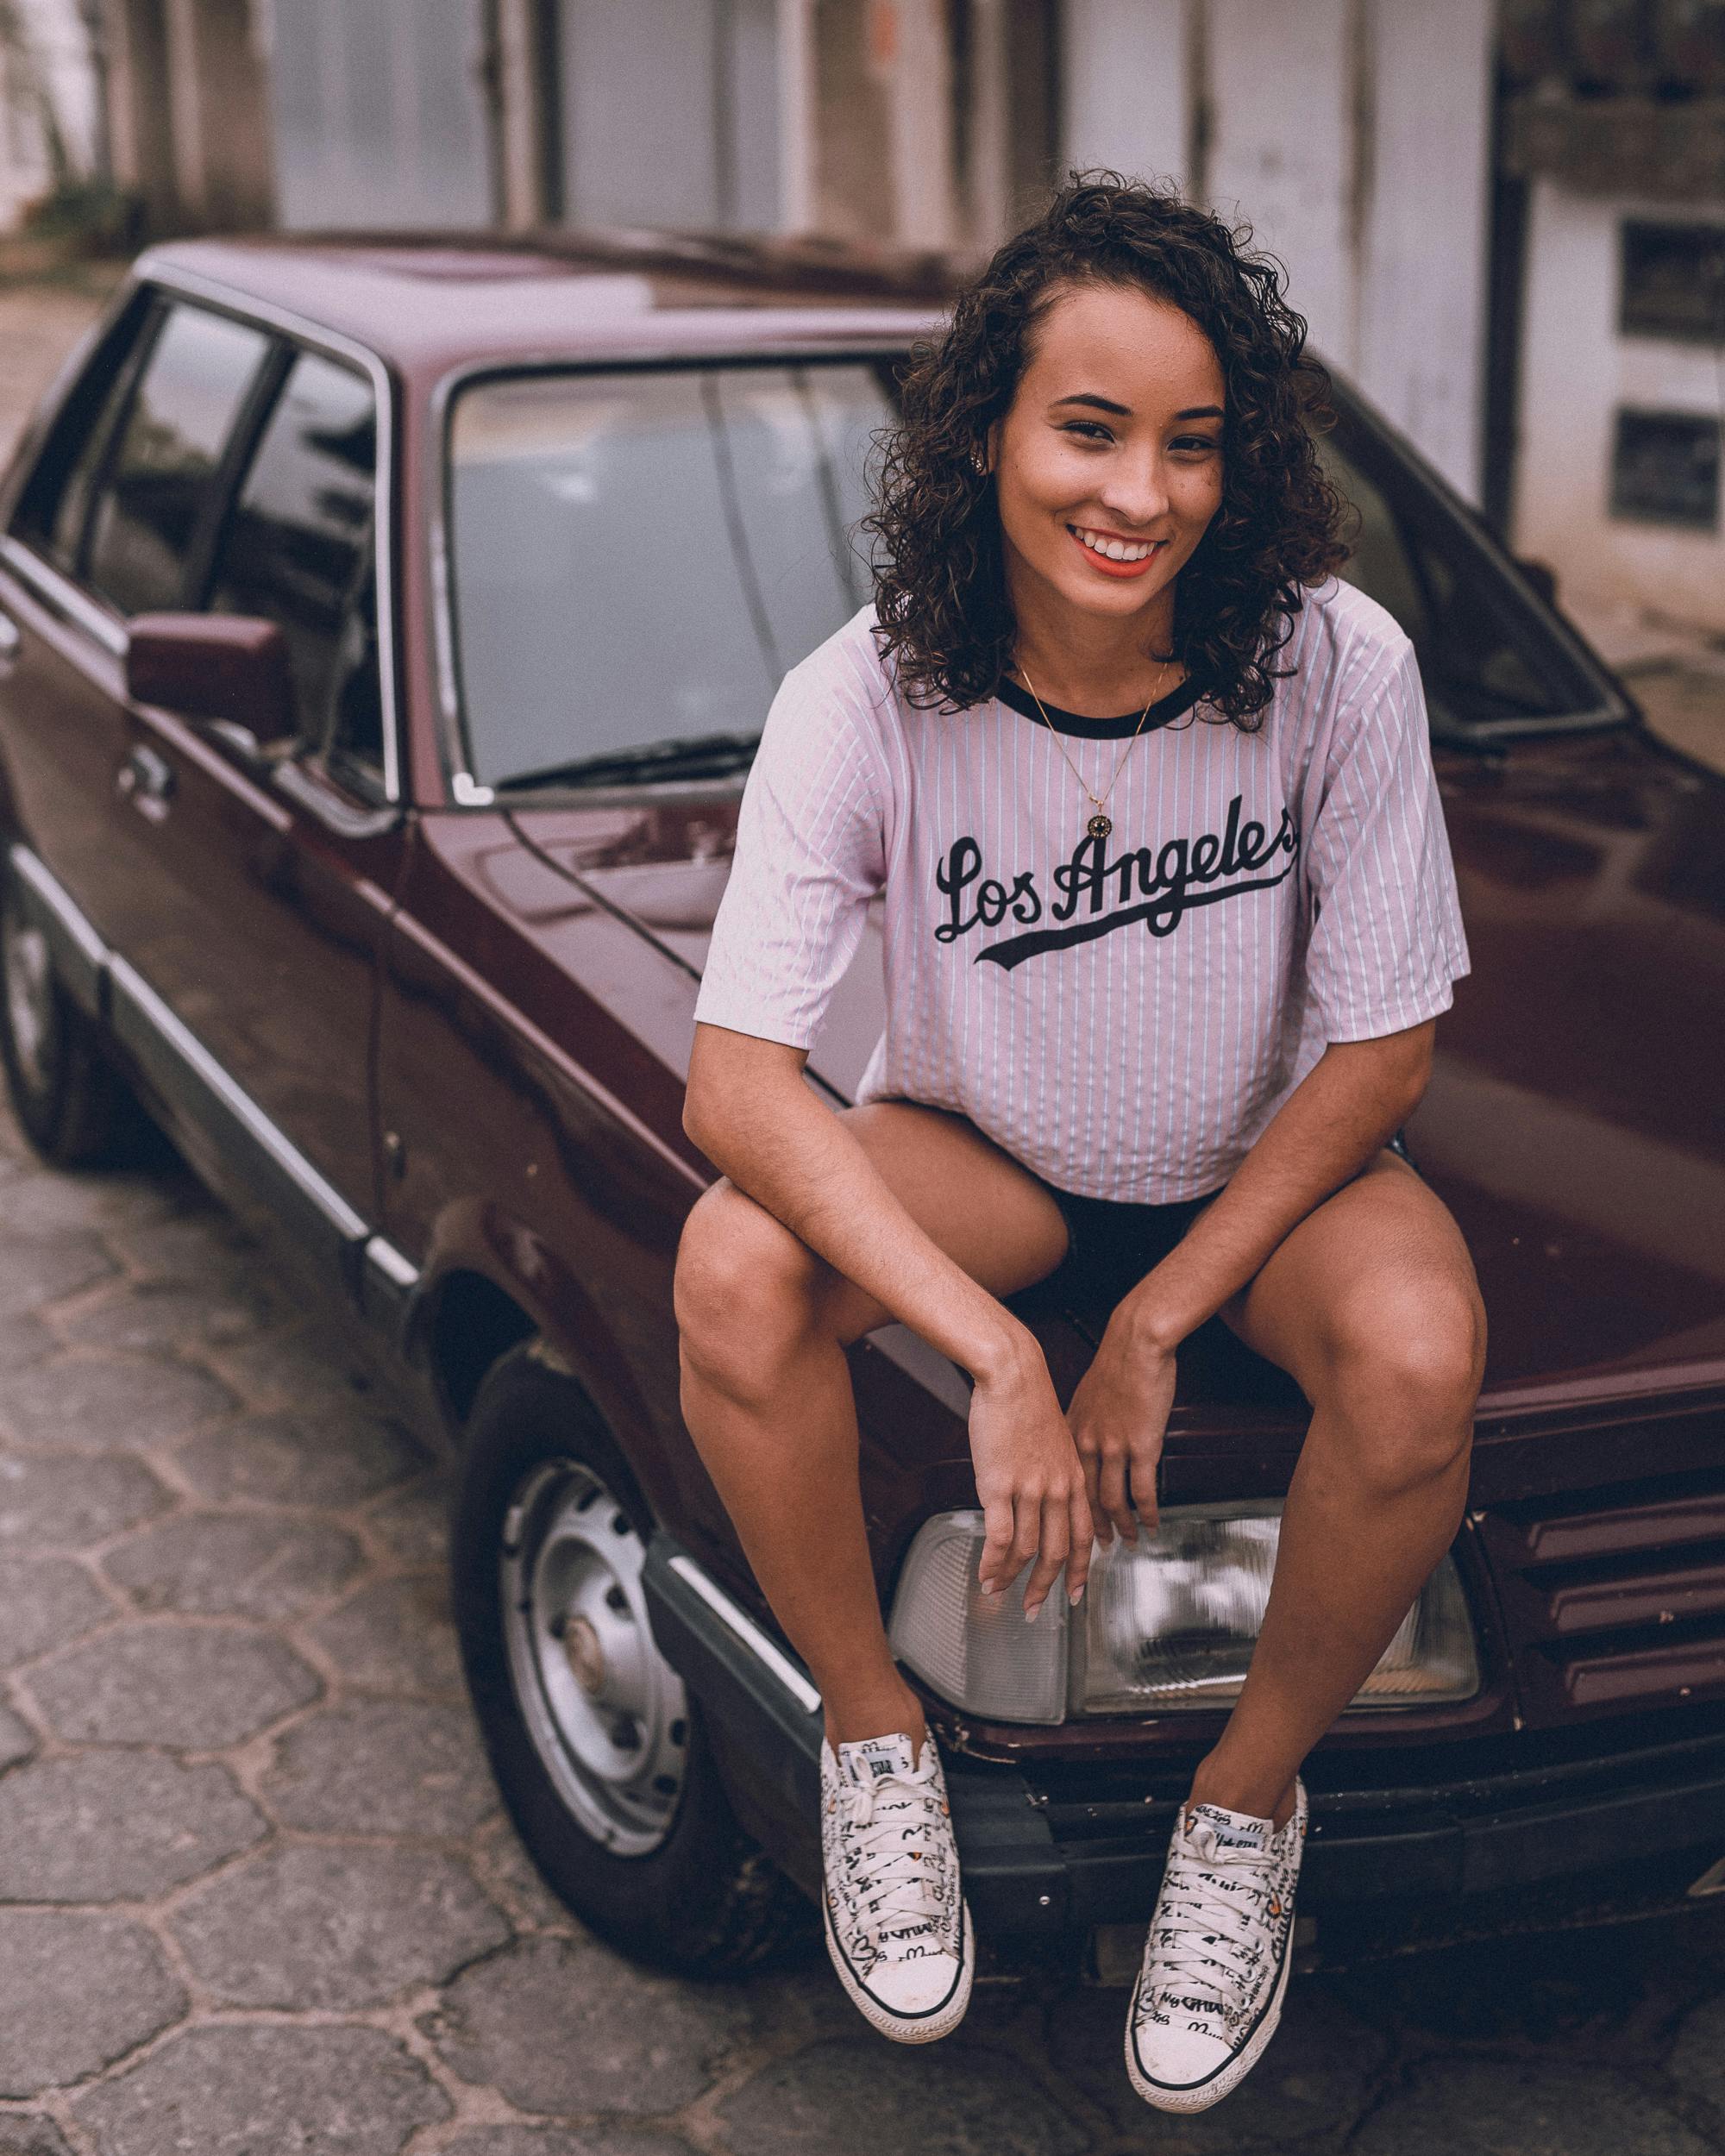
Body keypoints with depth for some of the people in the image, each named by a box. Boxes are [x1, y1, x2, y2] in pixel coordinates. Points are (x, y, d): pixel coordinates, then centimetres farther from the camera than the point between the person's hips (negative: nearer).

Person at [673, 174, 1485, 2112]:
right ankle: (872, 1733, -3)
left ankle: (1248, 1804, -3)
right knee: (734, 1268, -30)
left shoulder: (1338, 667, -21)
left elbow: (1384, 1046, -12)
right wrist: (998, 1356, -38)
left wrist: (1152, 1328, -17)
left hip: (1267, 1169, 0)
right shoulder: (869, 697, -21)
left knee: (1422, 1358, -32)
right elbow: (734, 1082, -28)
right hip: (979, 1156, 0)